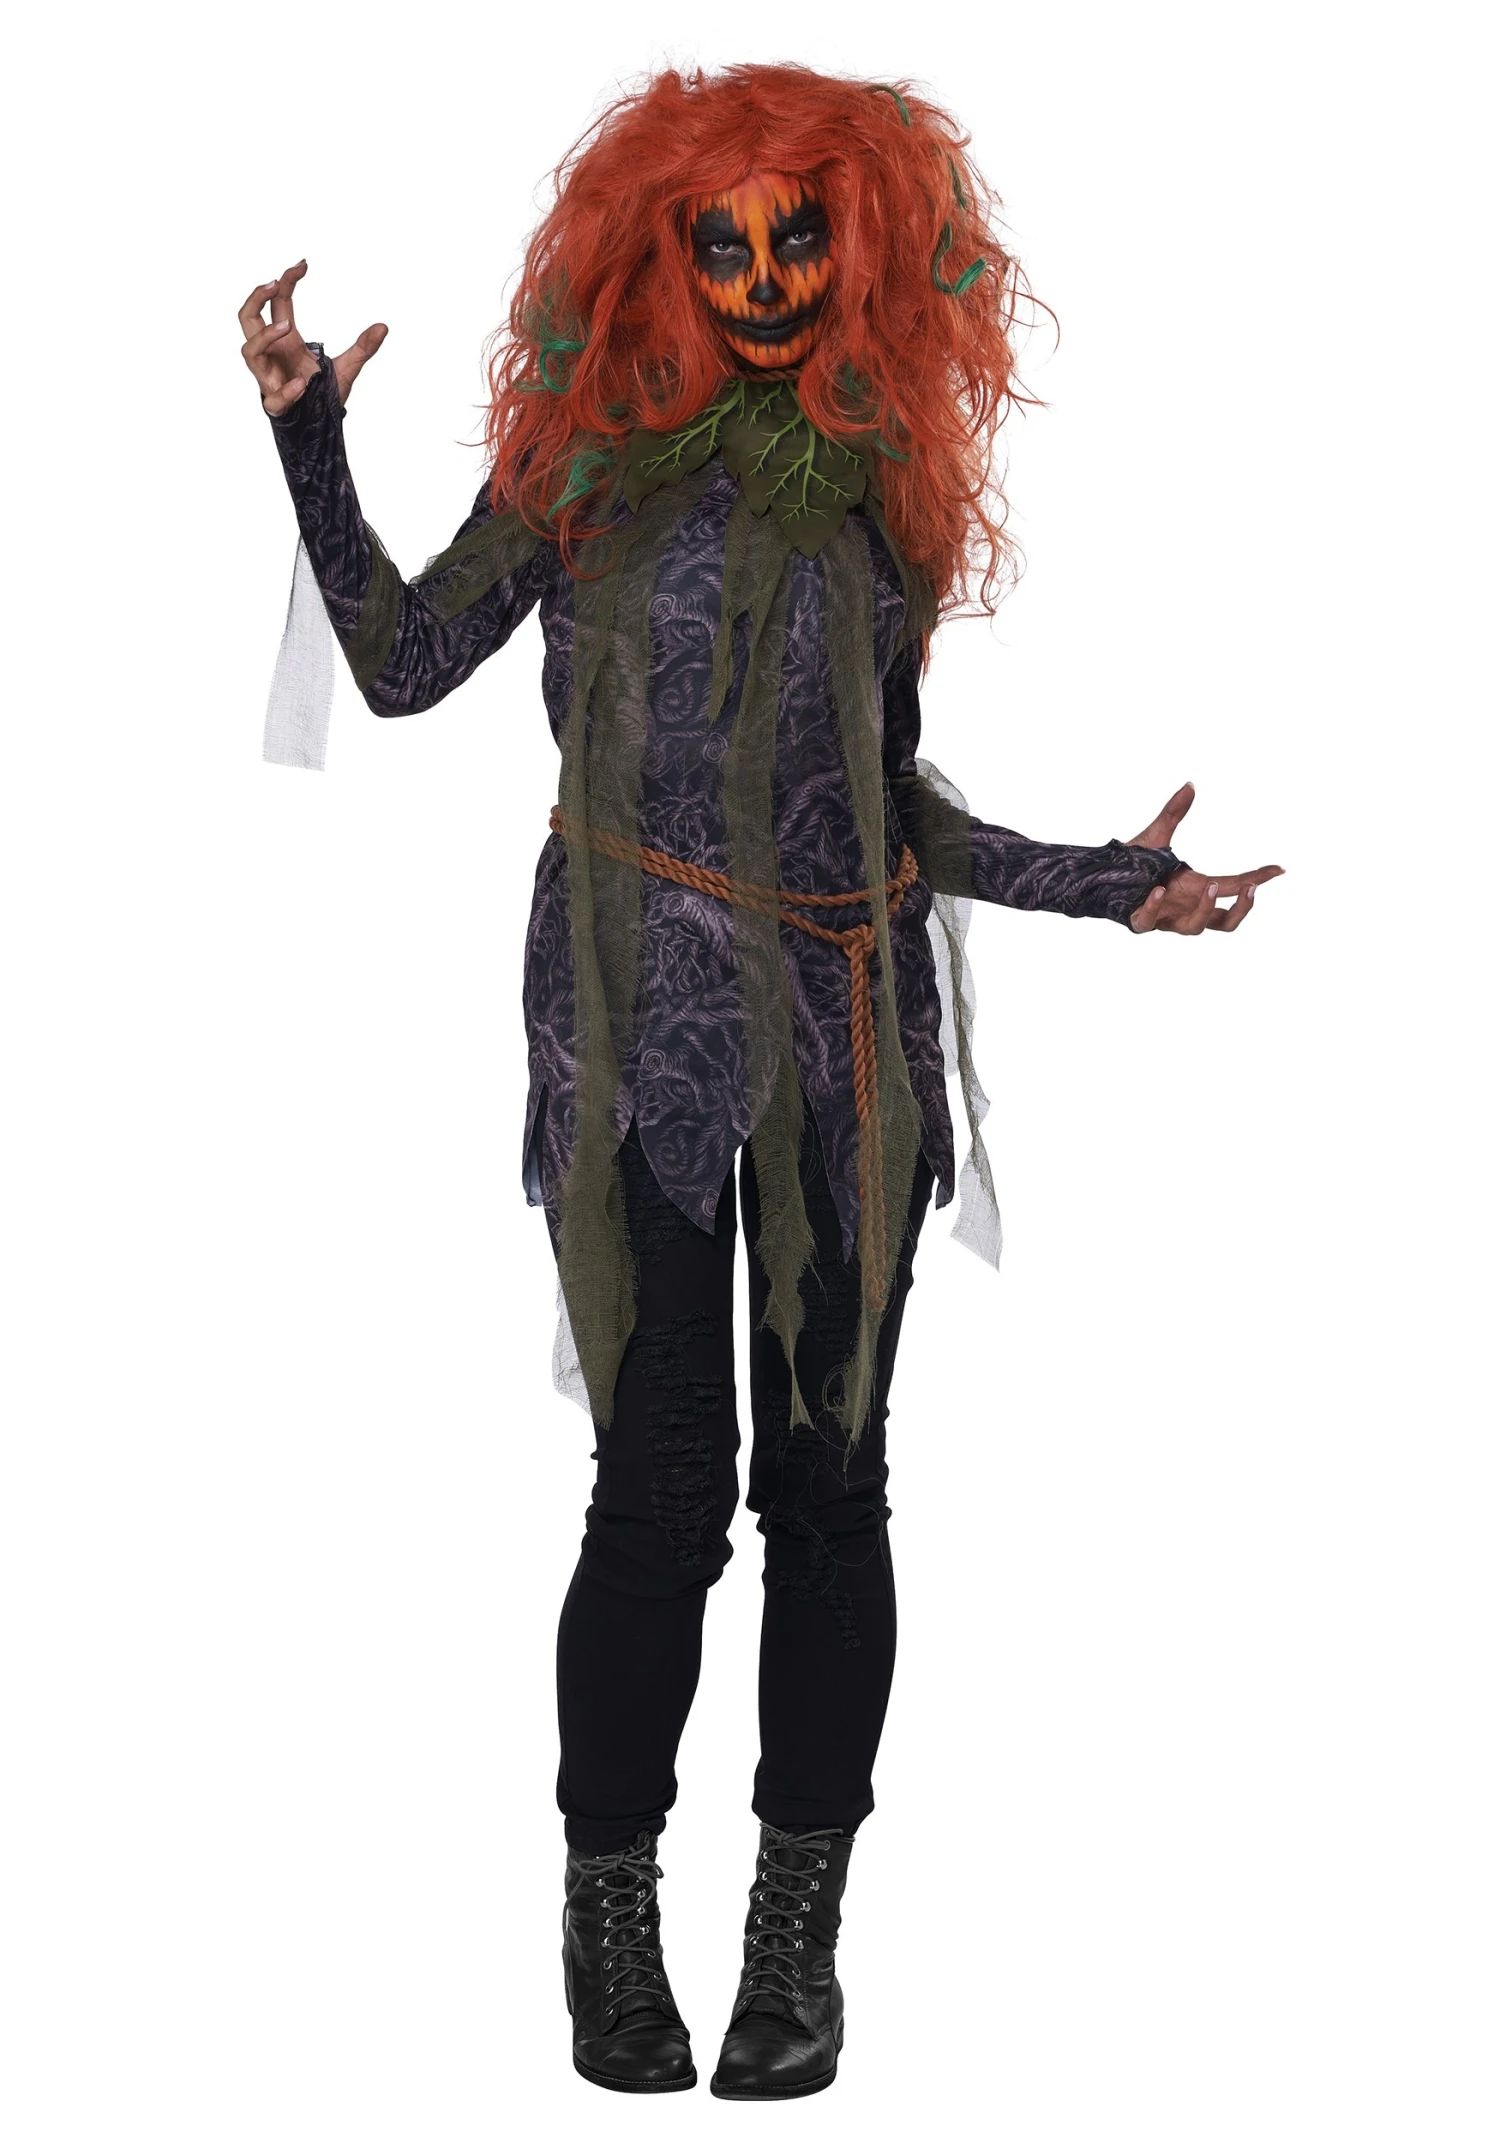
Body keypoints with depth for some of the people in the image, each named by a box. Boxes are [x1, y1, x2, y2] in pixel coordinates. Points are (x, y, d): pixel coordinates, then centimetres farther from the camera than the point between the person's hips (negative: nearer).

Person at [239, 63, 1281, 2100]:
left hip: (849, 1025, 3)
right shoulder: (593, 448, 5)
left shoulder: (884, 487, 12)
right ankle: (610, 1930, 8)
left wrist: (1109, 882, 7)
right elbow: (403, 661, 1)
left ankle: (799, 1936, 11)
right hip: (640, 1017, -3)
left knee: (828, 1478, 3)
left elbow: (897, 801, 15)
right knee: (663, 1480, -7)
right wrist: (307, 436, -6)